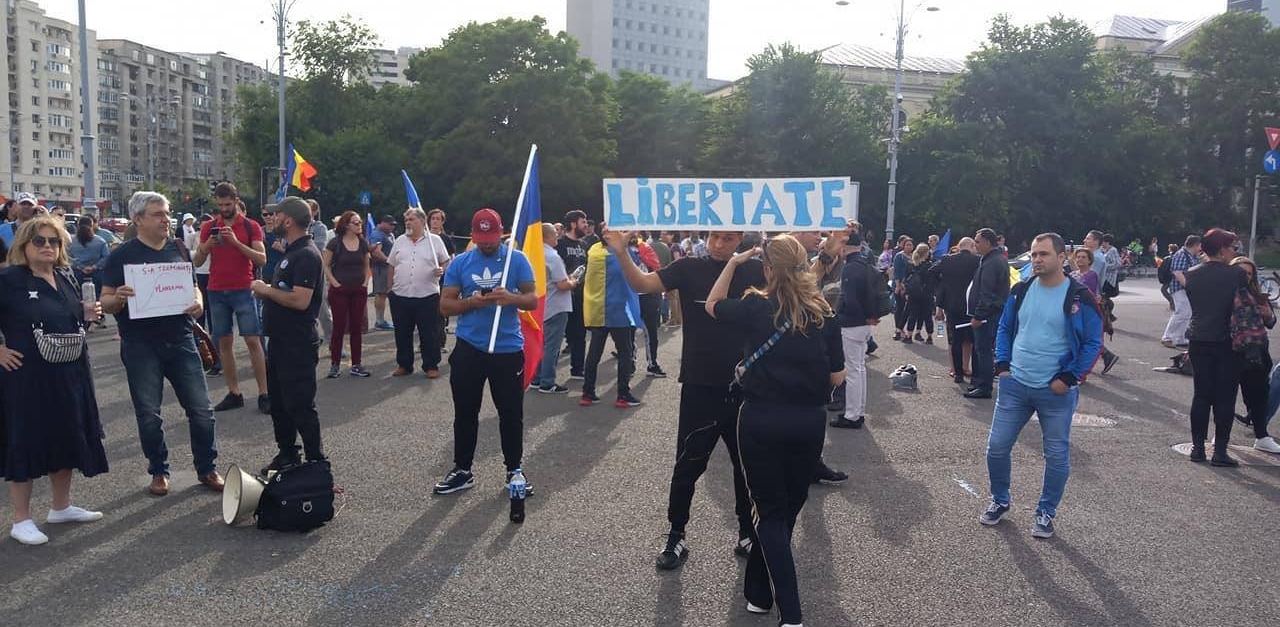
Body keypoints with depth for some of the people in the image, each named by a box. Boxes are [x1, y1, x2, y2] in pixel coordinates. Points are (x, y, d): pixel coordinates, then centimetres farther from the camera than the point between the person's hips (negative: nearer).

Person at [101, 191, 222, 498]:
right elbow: (105, 302, -2)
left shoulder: (180, 249, 8)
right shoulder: (122, 255, -2)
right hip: (140, 346, -2)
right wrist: (118, 298, -26)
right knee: (149, 414, 7)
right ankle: (159, 471, 23)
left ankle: (207, 468, 17)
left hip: (180, 340, 3)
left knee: (201, 409, 3)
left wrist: (198, 303, -7)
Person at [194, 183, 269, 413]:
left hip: (243, 290, -4)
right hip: (216, 292, 4)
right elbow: (196, 261, 7)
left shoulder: (251, 226, 0)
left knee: (253, 341, -6)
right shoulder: (209, 227, 9)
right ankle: (234, 393, 11)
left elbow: (262, 259, -10)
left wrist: (236, 242, -19)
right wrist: (208, 244, -12)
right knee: (224, 343, 5)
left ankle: (263, 393, -4)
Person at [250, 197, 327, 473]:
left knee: (300, 405, -4)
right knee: (279, 402, 18)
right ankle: (286, 455, 31)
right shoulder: (292, 252, 14)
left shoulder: (306, 255, -18)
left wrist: (266, 290, -15)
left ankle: (317, 462, 6)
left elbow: (300, 300, -28)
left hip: (298, 344, -10)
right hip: (280, 339, 10)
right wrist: (266, 291, 5)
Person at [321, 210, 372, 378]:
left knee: (357, 328, 6)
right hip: (339, 290, -4)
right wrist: (334, 282, -11)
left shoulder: (363, 243, 5)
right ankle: (335, 365, 7)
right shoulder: (335, 243, -7)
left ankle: (356, 365, 13)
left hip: (359, 291, 4)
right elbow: (325, 265, -4)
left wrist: (365, 282, 3)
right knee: (339, 328, -1)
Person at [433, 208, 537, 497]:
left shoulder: (517, 259, -1)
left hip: (508, 348, -1)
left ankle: (514, 470, 20)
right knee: (465, 413, 9)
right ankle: (462, 470, 21)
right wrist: (472, 302, -18)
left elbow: (533, 300, -1)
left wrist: (511, 298, -22)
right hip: (468, 348, 1)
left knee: (511, 413, 7)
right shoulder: (459, 263, 2)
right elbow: (445, 305, 1)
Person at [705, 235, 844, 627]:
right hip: (810, 422, 3)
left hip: (762, 422, -3)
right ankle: (759, 592, 32)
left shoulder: (755, 308, -7)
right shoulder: (824, 313, 0)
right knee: (789, 509, 18)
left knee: (770, 514, 6)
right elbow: (836, 376, 3)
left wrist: (733, 263, 12)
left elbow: (712, 306, 12)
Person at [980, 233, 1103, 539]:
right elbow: (1004, 329, 15)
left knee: (1057, 455, 8)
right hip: (1014, 386, 4)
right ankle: (999, 501, 28)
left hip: (1056, 392, -3)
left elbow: (1093, 343, -6)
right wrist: (1002, 364, 3)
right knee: (997, 447, 6)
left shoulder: (1079, 297, -9)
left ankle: (1046, 513, 25)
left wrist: (1070, 378, -12)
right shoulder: (1021, 291, 4)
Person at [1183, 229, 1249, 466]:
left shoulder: (1191, 275, 0)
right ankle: (1220, 451, 4)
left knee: (1201, 395, 10)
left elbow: (1193, 303, 8)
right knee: (1225, 398, 3)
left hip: (1198, 342, 4)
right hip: (1227, 342, -4)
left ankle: (1197, 447, 11)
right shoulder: (1237, 274, -11)